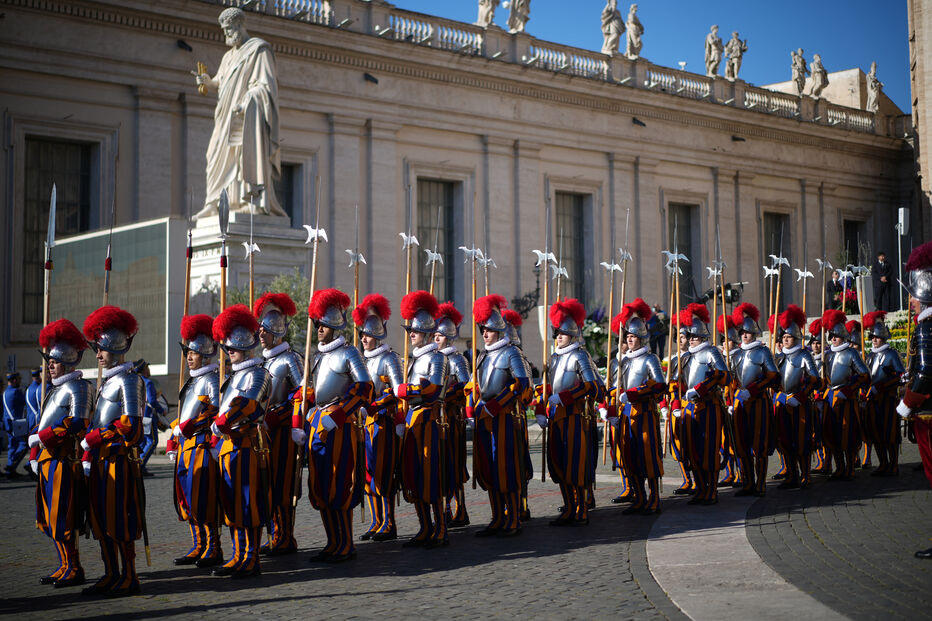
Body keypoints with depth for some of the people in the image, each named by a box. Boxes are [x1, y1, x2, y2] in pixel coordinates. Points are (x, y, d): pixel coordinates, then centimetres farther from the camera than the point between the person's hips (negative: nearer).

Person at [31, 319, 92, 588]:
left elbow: (77, 424, -20)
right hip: (48, 460, 10)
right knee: (51, 518, 13)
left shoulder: (78, 387, -10)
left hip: (64, 460, -10)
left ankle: (73, 570, 1)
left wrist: (40, 438, -19)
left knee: (63, 518, -7)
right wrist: (36, 454, 20)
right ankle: (65, 567, 20)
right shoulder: (56, 388, 20)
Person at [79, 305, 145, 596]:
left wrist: (93, 439, -17)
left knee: (120, 521, -4)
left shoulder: (129, 381, -11)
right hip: (101, 461, 9)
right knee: (101, 520, 12)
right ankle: (111, 575, 20)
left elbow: (130, 425, -18)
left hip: (120, 460, -9)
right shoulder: (107, 381, 18)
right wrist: (88, 455, 15)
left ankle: (129, 578, 4)